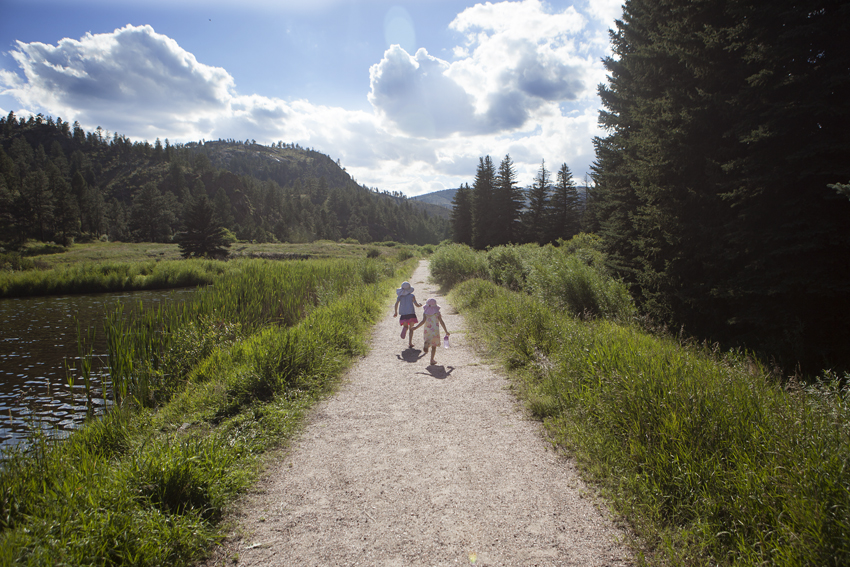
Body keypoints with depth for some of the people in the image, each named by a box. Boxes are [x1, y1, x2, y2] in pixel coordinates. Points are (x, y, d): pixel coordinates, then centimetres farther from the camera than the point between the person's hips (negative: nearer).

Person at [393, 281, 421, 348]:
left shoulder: (400, 296, 5)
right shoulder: (412, 296, 1)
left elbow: (396, 303, -5)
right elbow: (416, 305, 0)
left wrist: (396, 312, 4)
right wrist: (420, 304, 22)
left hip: (403, 314, 1)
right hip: (411, 313, -1)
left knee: (405, 326, 14)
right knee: (411, 328, 8)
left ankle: (404, 329, -25)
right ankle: (410, 342, -1)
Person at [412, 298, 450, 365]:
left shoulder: (425, 312, 0)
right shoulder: (437, 312, -1)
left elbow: (423, 321, -12)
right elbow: (441, 322, -2)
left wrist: (415, 328, -7)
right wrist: (446, 331, 5)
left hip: (427, 330, 1)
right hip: (435, 330, -1)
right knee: (434, 346, 11)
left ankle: (426, 345, -28)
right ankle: (432, 360, 10)